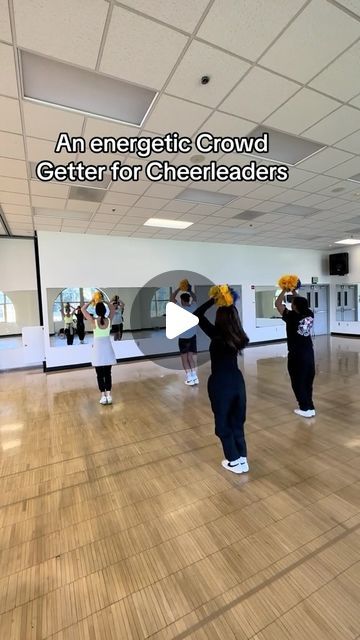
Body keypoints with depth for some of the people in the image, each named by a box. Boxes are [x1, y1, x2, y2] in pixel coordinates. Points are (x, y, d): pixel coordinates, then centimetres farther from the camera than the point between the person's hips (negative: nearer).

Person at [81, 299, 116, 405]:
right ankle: (109, 395, 10)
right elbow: (113, 309, 14)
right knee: (108, 373, 9)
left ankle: (103, 396, 7)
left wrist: (91, 301, 3)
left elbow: (83, 309, -1)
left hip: (98, 348, -2)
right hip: (107, 347, 3)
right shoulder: (109, 320, -6)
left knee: (100, 374, 5)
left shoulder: (93, 321, -13)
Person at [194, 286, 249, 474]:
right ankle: (243, 459, 32)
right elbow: (232, 316, 17)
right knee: (237, 422, 21)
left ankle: (234, 462, 26)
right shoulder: (239, 337, -5)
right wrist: (229, 304, 10)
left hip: (220, 384, -5)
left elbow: (198, 314, -12)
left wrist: (214, 299, -9)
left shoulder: (217, 335, -20)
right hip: (237, 381, 6)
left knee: (223, 423, 14)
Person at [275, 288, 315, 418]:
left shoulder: (292, 317, -19)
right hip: (309, 353, 7)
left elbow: (278, 303, -10)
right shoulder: (310, 315, -4)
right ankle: (309, 407, 27)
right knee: (307, 381, 17)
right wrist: (294, 292, 17)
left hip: (296, 355, -6)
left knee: (298, 382, 6)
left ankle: (306, 409, 12)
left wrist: (285, 290, 0)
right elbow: (302, 303, 16)